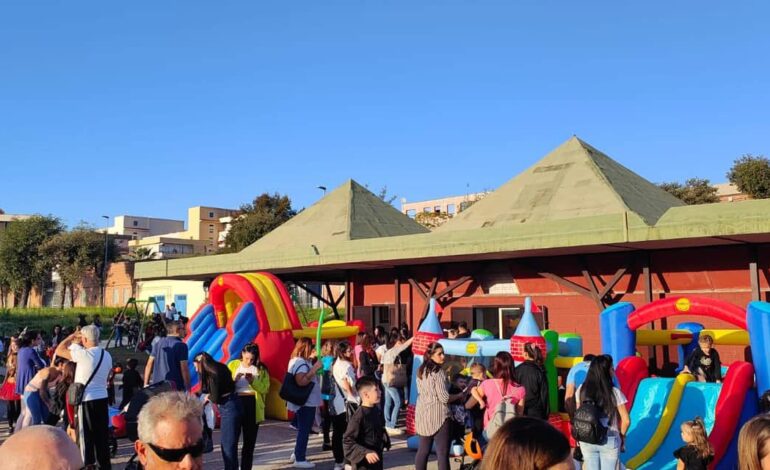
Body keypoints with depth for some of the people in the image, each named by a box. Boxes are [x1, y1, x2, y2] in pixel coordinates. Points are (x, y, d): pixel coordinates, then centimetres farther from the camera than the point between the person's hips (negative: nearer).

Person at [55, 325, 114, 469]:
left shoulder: (84, 354, -16)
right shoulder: (106, 355, 5)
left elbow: (59, 350, -7)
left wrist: (72, 336, 4)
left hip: (86, 401, -6)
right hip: (102, 398, 6)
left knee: (86, 436, 3)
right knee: (102, 434, 14)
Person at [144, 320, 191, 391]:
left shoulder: (158, 343, 9)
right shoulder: (181, 345, -9)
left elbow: (149, 364, 9)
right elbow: (184, 369, -13)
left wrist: (146, 384, 15)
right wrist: (188, 388, -9)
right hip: (175, 386, -6)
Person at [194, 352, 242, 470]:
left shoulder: (213, 374, -16)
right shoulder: (218, 369, 10)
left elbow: (216, 398, -14)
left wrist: (208, 397, 6)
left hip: (229, 407, -10)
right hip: (229, 406, 10)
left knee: (229, 445, -4)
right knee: (226, 444, 15)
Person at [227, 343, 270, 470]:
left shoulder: (261, 369, 3)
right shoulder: (233, 365, 4)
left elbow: (265, 388, -6)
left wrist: (253, 381, -20)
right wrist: (234, 379, -21)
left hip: (253, 405, 1)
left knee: (250, 440, 8)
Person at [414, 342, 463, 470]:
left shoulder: (420, 371, 10)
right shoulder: (438, 372, -14)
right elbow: (444, 398, -17)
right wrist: (459, 395, 0)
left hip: (422, 413, 8)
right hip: (437, 414, -8)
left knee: (423, 450, 13)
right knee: (442, 452, -5)